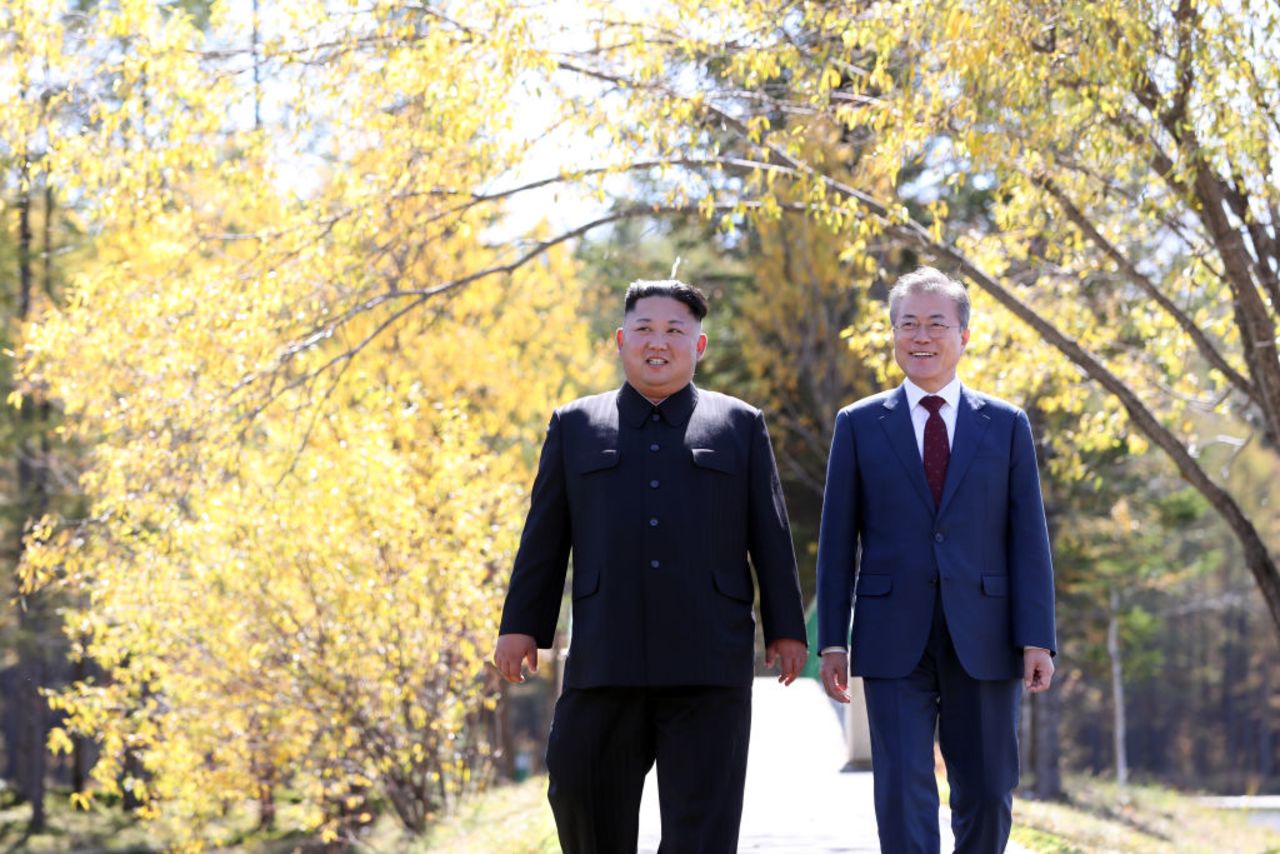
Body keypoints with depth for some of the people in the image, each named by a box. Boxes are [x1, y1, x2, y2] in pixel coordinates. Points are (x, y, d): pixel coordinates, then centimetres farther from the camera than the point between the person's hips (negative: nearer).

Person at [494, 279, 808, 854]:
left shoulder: (740, 425, 12)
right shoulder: (575, 426, 14)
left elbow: (770, 535, 9)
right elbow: (544, 536, 12)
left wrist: (785, 629, 4)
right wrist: (521, 625, 7)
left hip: (708, 662, -1)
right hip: (603, 659, 1)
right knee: (580, 795, 2)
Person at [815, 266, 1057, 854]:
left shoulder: (1006, 425, 9)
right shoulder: (859, 425, 8)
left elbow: (1028, 539, 4)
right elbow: (838, 540, 6)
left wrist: (1037, 639, -4)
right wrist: (832, 641, 0)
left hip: (983, 643, 1)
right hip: (894, 641, -1)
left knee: (987, 797, 5)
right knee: (903, 795, -7)